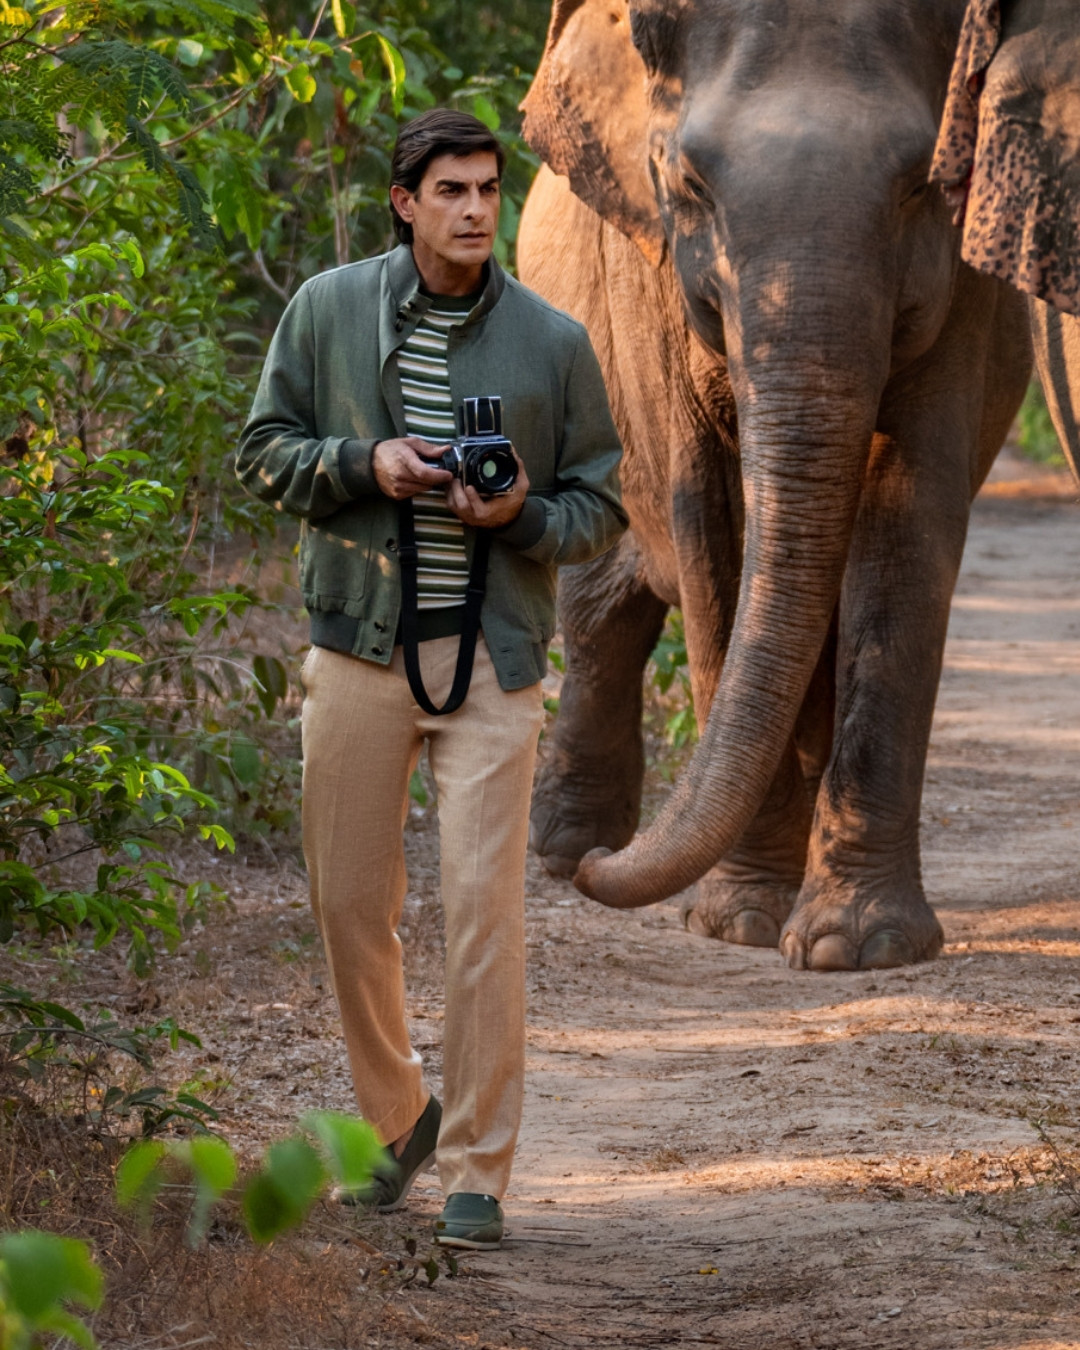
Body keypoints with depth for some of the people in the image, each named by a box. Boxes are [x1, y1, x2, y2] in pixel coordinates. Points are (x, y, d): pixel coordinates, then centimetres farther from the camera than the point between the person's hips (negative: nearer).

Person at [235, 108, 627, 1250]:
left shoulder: (553, 342, 3)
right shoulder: (329, 310, 4)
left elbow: (601, 506, 8)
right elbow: (263, 450, 8)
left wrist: (522, 515, -13)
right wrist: (363, 463, -10)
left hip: (492, 656, -1)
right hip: (359, 644, 1)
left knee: (485, 908, -9)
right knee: (350, 904, 7)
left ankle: (476, 1171, -3)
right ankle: (397, 1115, 30)